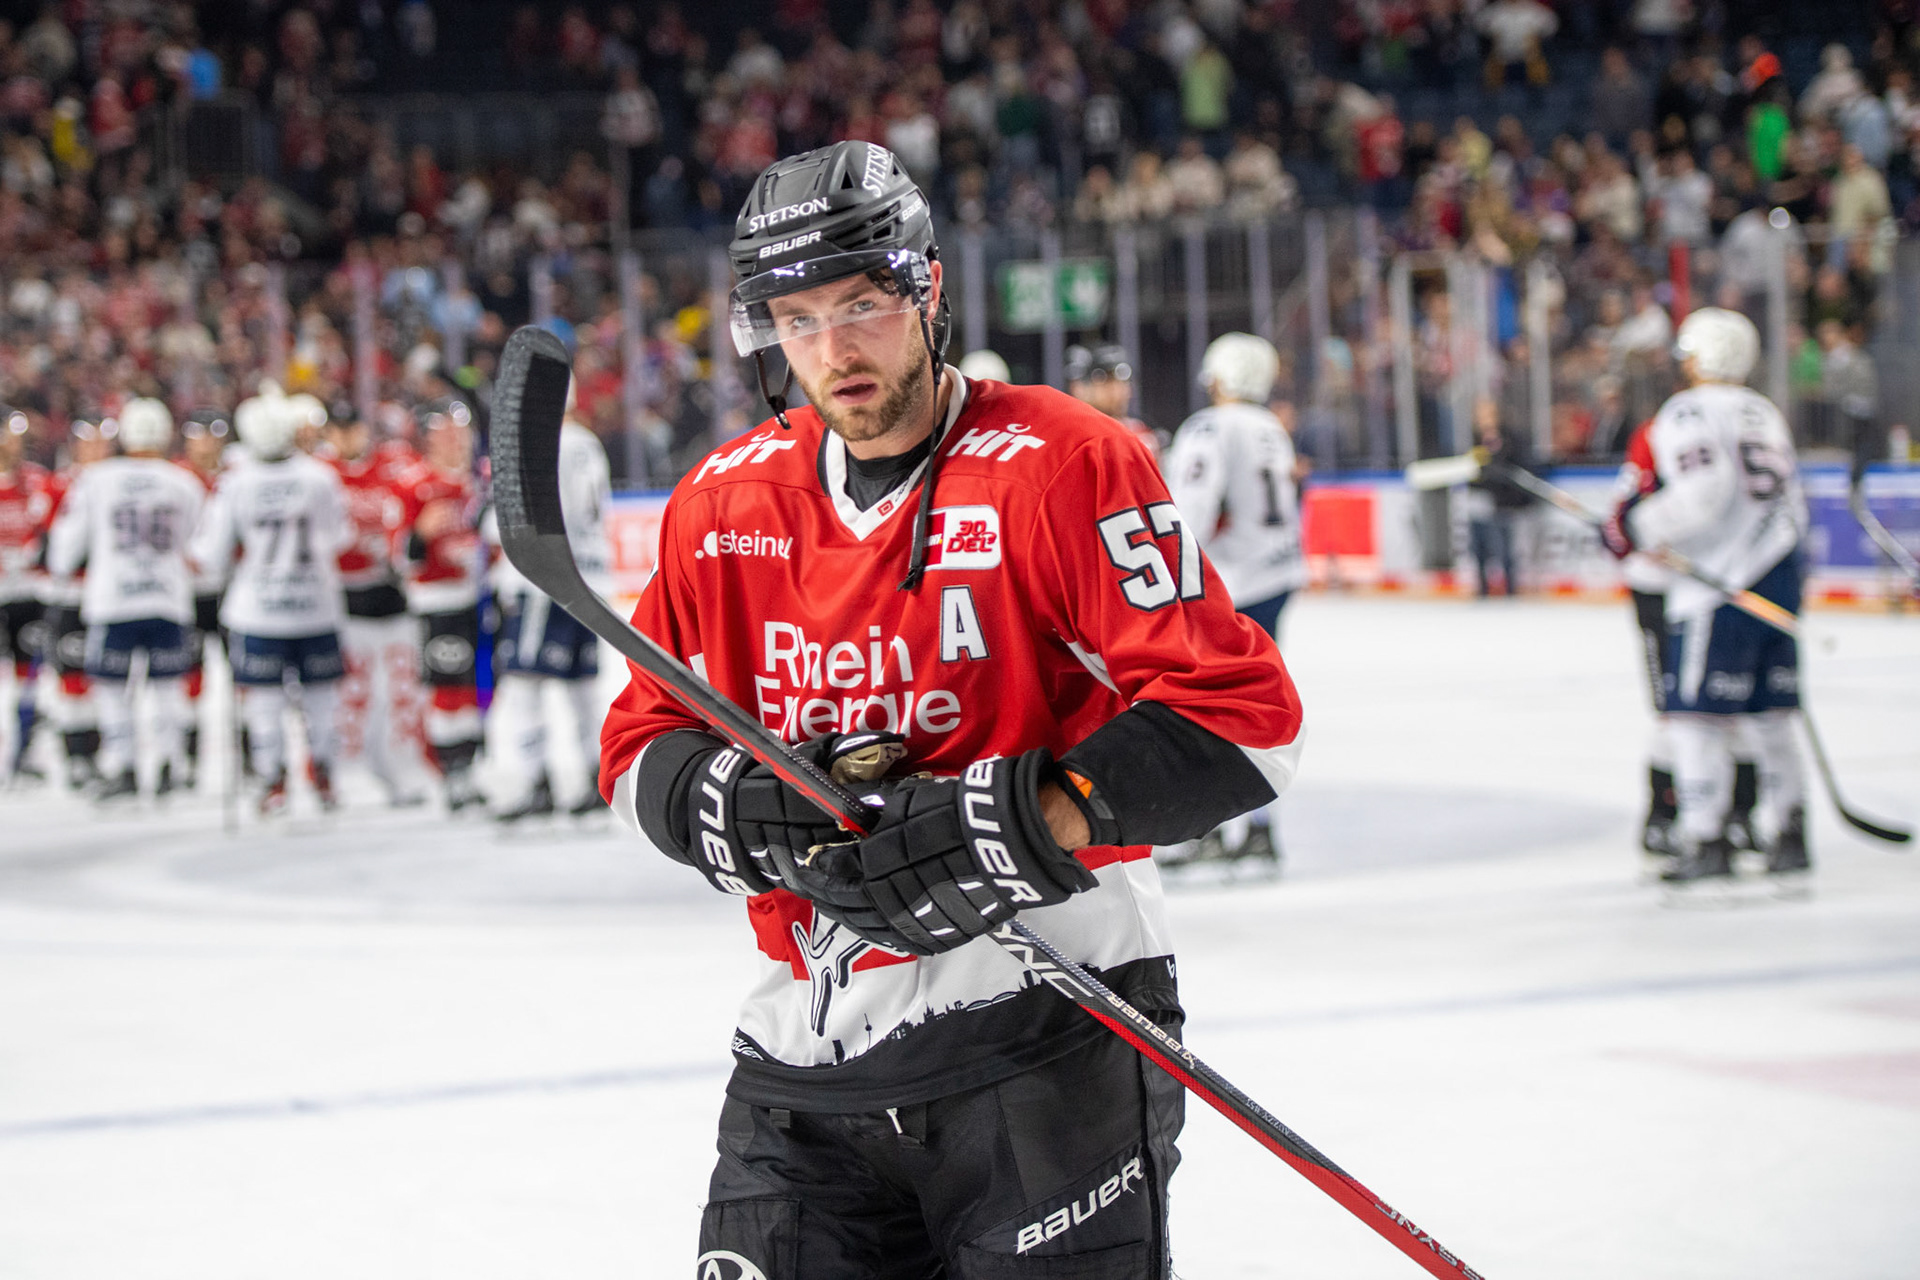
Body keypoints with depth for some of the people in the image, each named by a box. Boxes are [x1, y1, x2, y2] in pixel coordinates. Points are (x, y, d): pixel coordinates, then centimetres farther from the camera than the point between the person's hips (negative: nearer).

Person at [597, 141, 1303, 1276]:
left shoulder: (1060, 468, -9)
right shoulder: (724, 504, 9)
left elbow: (1246, 715, -14)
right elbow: (641, 747, 13)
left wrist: (1025, 819, -23)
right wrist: (756, 811, -9)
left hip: (1043, 1029, -5)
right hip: (805, 1055, 5)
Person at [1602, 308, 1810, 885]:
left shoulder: (1686, 413, -8)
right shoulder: (1765, 414, 17)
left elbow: (1704, 491, -22)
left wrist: (1637, 526, -13)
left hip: (1720, 584, -8)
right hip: (1779, 576, 8)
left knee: (1698, 711, -4)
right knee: (1768, 713, 13)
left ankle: (1705, 839, -8)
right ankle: (1786, 832, 14)